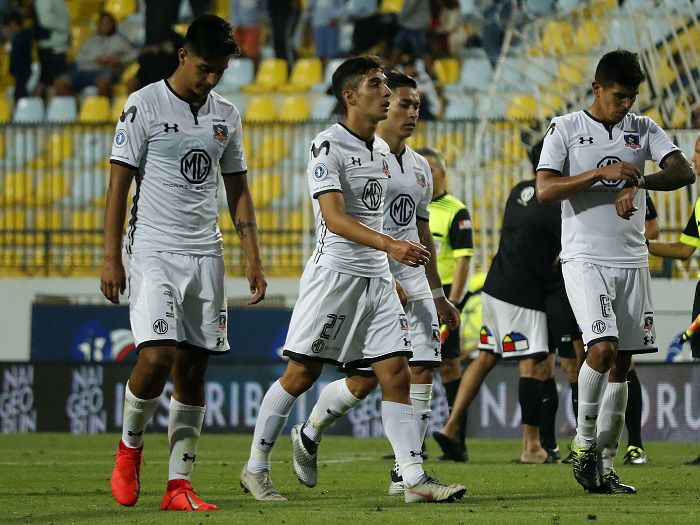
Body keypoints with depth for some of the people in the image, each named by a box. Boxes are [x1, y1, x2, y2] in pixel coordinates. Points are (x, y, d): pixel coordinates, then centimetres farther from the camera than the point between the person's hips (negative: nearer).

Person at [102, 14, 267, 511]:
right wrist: (112, 258, -9)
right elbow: (119, 185, -3)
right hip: (153, 251, -5)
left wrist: (253, 258, 11)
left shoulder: (227, 114, 12)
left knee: (194, 369, 2)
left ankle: (179, 484, 4)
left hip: (206, 255, 5)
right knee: (157, 357, -18)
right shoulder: (144, 106, -4)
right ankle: (130, 447, 8)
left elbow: (238, 191, 18)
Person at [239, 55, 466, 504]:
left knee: (396, 374, -2)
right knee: (301, 374, -2)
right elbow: (335, 218, -21)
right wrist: (388, 245, -33)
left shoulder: (381, 150, 15)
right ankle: (256, 469, 11)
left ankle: (416, 479, -5)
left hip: (376, 278, 7)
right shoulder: (329, 146, -11)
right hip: (335, 274, -7)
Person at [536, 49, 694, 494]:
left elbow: (684, 172, -5)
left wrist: (639, 181, -23)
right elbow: (545, 190, -11)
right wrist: (601, 173, -21)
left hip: (632, 260, 4)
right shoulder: (566, 129, 0)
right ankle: (584, 440, -2)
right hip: (585, 257, -4)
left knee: (622, 363, 3)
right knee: (603, 348, -21)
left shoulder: (644, 130, 8)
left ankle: (605, 465, 9)